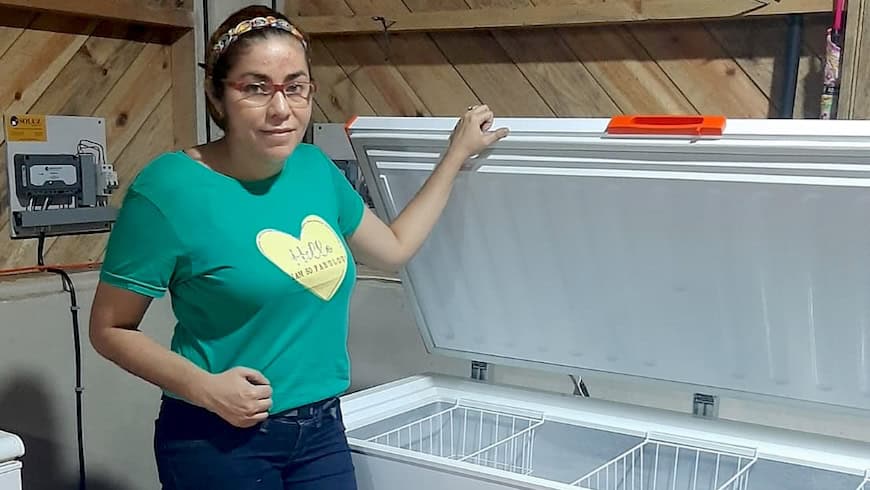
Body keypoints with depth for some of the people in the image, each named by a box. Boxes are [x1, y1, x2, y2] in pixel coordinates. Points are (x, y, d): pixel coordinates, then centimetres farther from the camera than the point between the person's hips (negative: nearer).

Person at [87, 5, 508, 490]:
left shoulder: (315, 168, 1)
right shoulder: (169, 189, -17)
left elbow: (394, 248, 14)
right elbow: (110, 329, -9)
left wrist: (458, 153, 16)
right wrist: (202, 387, -22)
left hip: (323, 429, 6)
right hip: (219, 439, -5)